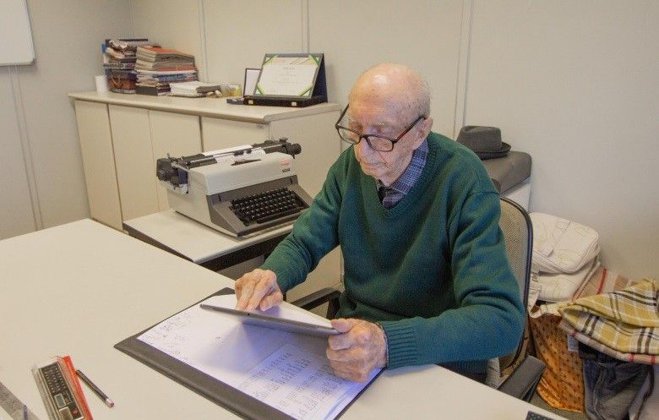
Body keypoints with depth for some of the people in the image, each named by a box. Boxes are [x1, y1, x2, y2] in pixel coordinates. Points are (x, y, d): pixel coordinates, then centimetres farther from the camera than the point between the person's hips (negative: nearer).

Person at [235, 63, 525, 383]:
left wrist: (388, 344, -42)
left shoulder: (463, 180, -21)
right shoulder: (352, 163, -4)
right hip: (353, 334, 4)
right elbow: (303, 243, 3)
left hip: (436, 364, -3)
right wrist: (271, 275, -21)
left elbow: (502, 318, -27)